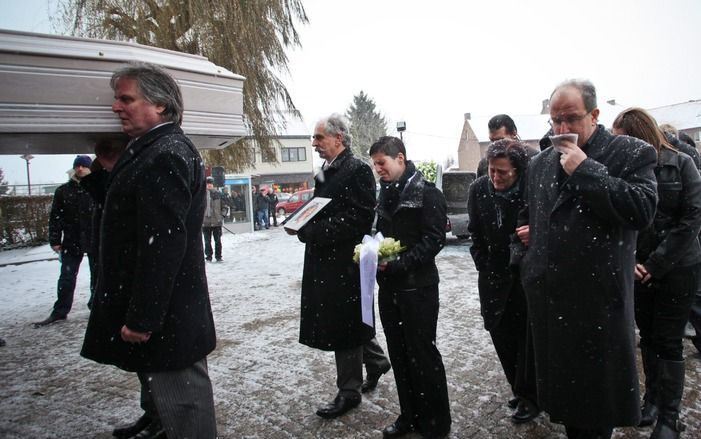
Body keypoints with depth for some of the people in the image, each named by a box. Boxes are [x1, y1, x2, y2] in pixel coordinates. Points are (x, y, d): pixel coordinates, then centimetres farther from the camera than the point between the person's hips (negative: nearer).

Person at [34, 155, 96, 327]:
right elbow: (55, 217, 3)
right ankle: (59, 312, 17)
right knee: (66, 278, 7)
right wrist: (55, 240, -1)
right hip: (71, 242, 2)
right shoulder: (63, 191, 3)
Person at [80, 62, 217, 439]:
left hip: (167, 315, -10)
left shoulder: (165, 156, -22)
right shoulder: (152, 150, 13)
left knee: (181, 401, 5)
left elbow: (164, 242, -27)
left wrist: (142, 318, -24)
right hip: (155, 305, 10)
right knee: (160, 383, 28)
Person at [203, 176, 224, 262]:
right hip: (205, 221, 0)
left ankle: (218, 256, 14)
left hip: (216, 221, 0)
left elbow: (223, 206, 5)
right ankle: (208, 257, 18)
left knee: (218, 240, 5)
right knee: (207, 241, 8)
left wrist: (222, 216, -1)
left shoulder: (218, 194, 2)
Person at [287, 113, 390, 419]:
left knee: (343, 325, 4)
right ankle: (376, 361, 41)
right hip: (325, 261, 8)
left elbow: (359, 219, -22)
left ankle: (349, 392, 21)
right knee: (350, 322, 19)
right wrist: (302, 226, -1)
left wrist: (309, 231, -22)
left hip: (345, 262, -8)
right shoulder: (326, 172, 13)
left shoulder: (358, 170, -14)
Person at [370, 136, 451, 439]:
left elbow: (434, 240, -16)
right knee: (399, 354, 13)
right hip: (388, 287, 7)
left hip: (417, 287, -7)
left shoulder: (427, 193, -9)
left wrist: (398, 264, -22)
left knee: (423, 354, 2)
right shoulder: (384, 194, 13)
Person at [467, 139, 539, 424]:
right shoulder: (478, 189, -6)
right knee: (501, 334, 11)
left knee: (528, 336, 5)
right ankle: (519, 388, 30)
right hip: (494, 275, 4)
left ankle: (529, 396, 22)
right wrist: (484, 267, 5)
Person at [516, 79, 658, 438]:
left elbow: (642, 210, -20)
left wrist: (585, 170, -20)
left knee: (598, 392, 10)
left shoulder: (632, 153, -5)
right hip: (549, 297, 5)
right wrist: (528, 233, 4)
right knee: (560, 383, 18)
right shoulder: (541, 162, 11)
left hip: (598, 298, -5)